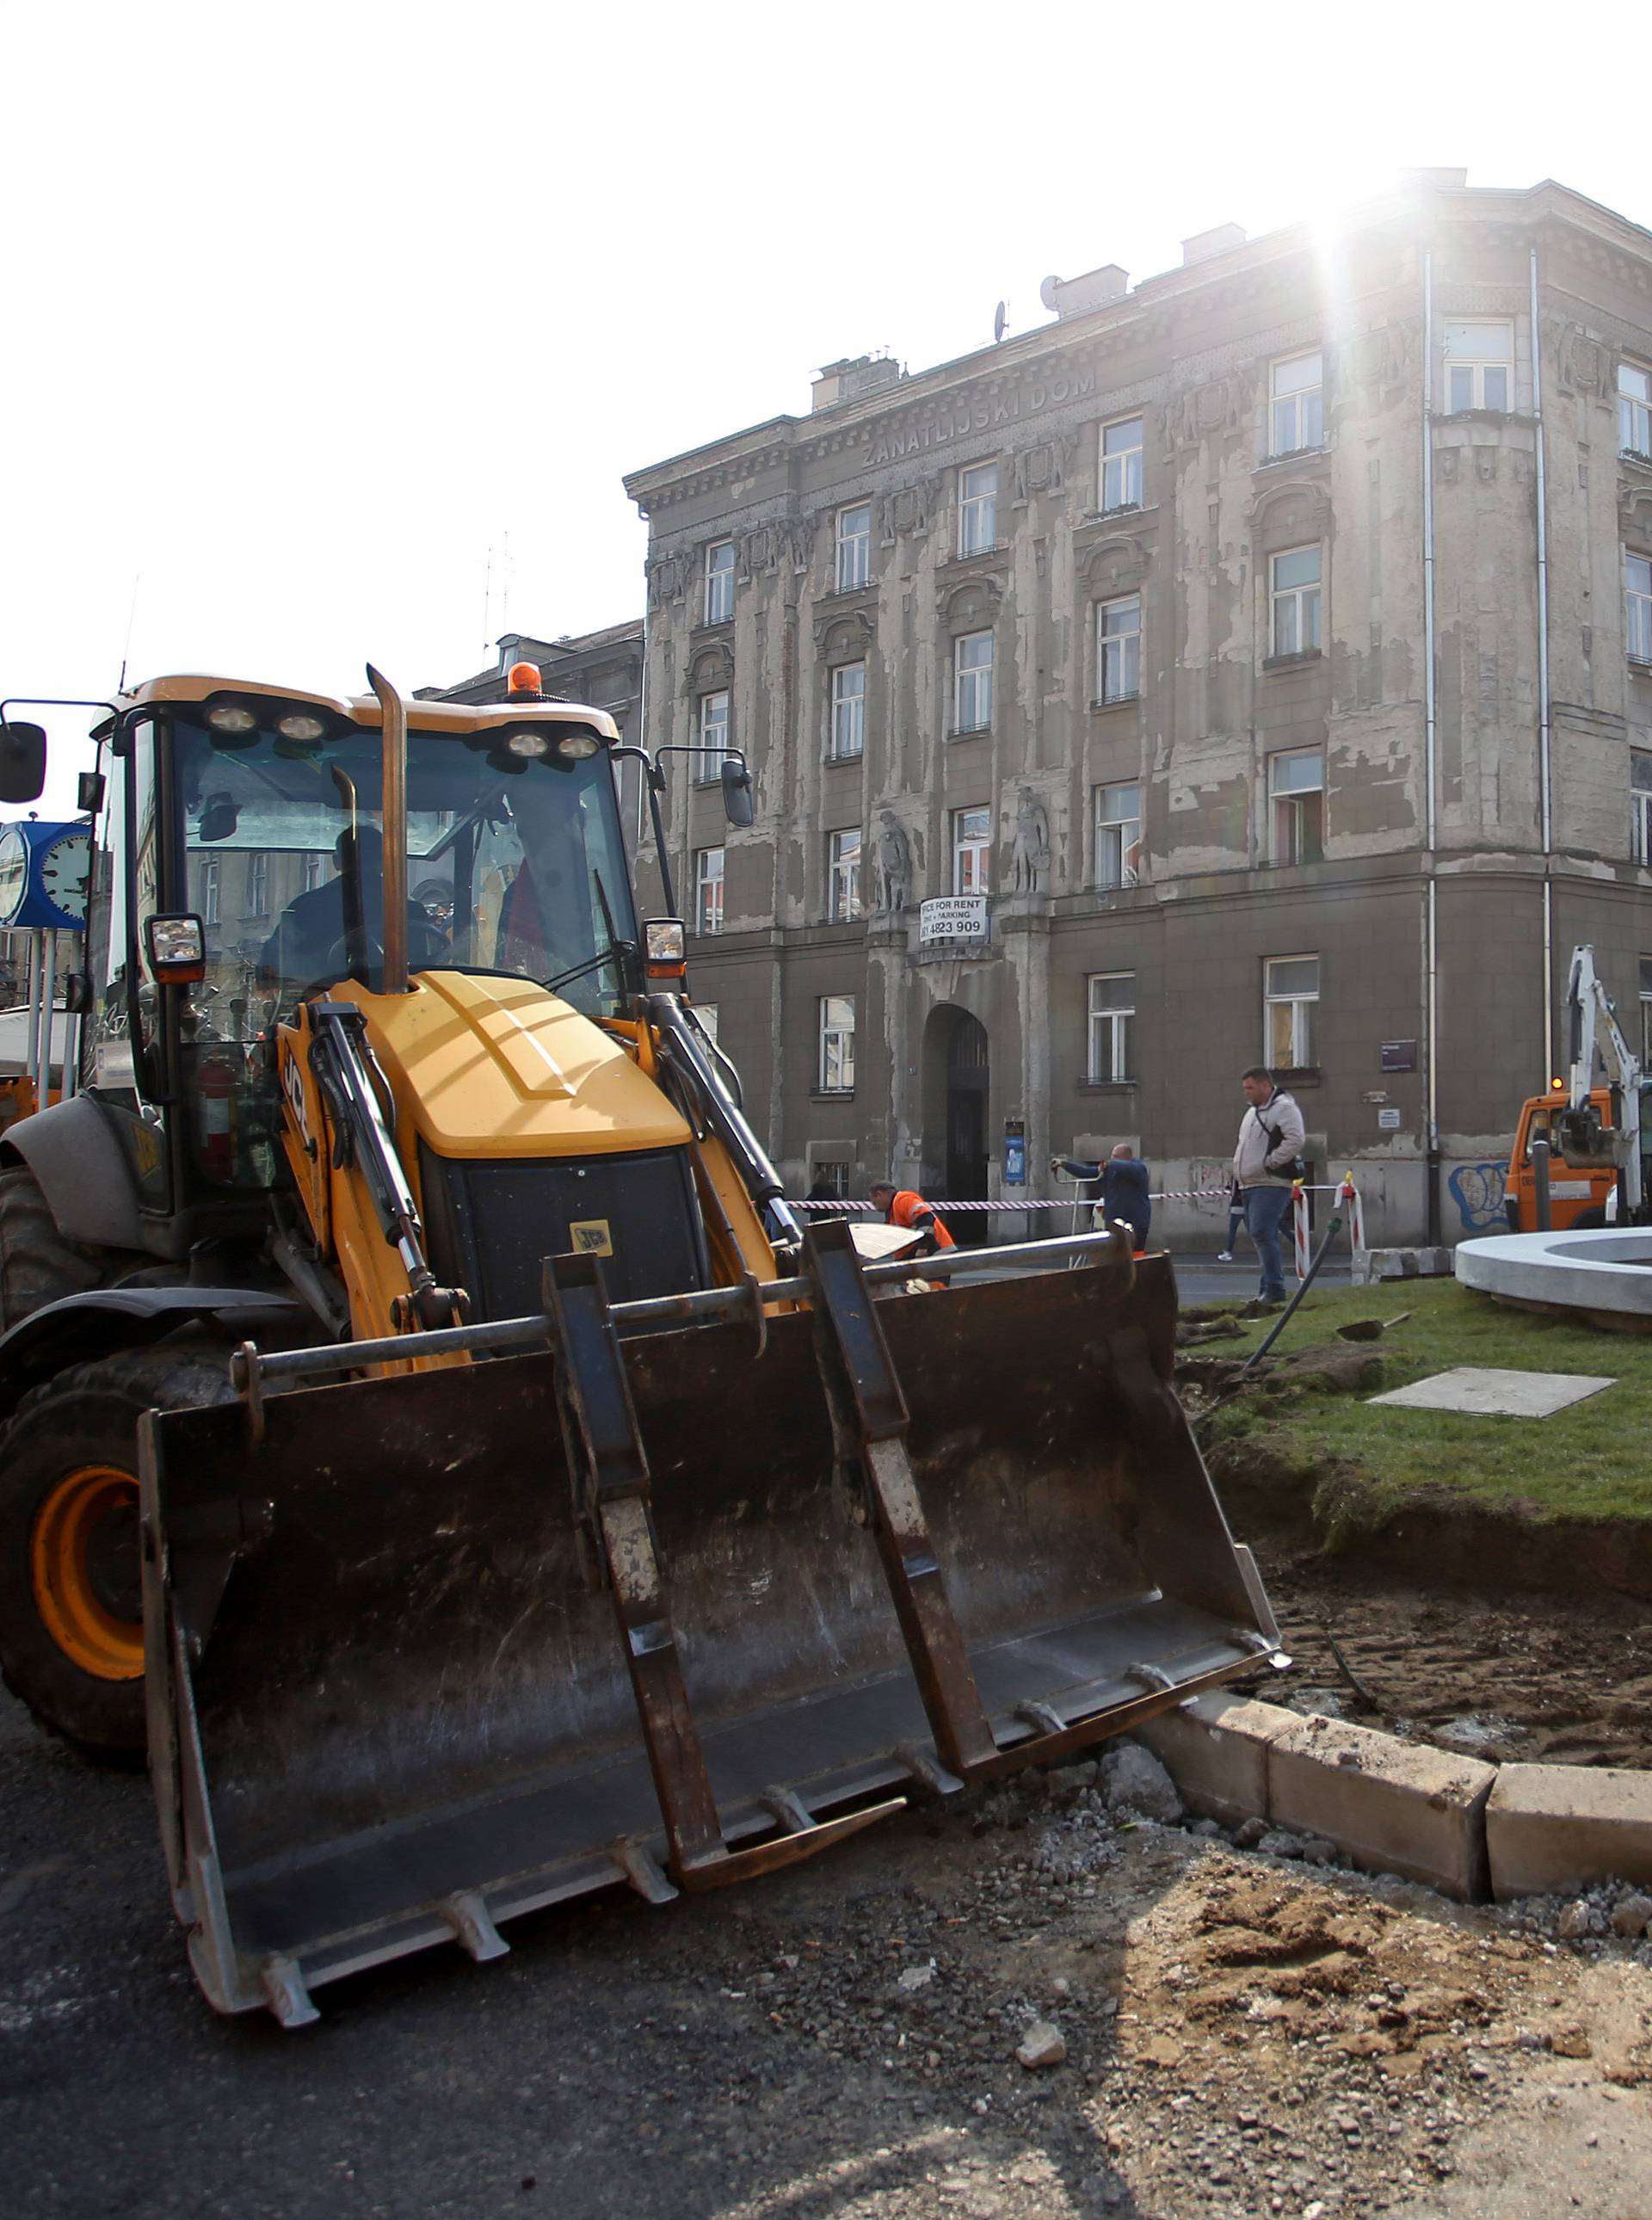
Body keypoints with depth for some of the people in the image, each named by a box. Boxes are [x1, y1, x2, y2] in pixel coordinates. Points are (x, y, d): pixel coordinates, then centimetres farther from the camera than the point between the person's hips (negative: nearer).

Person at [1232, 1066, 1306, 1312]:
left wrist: (1268, 1163, -18)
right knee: (1259, 1236, 10)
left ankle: (1274, 1289, -13)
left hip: (1271, 1185, -10)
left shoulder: (1284, 1108, -8)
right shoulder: (1252, 1111, 22)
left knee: (1262, 1234, -17)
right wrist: (1238, 1171, 18)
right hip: (1249, 1185, 10)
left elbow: (1294, 1141, -20)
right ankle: (1268, 1291, 16)